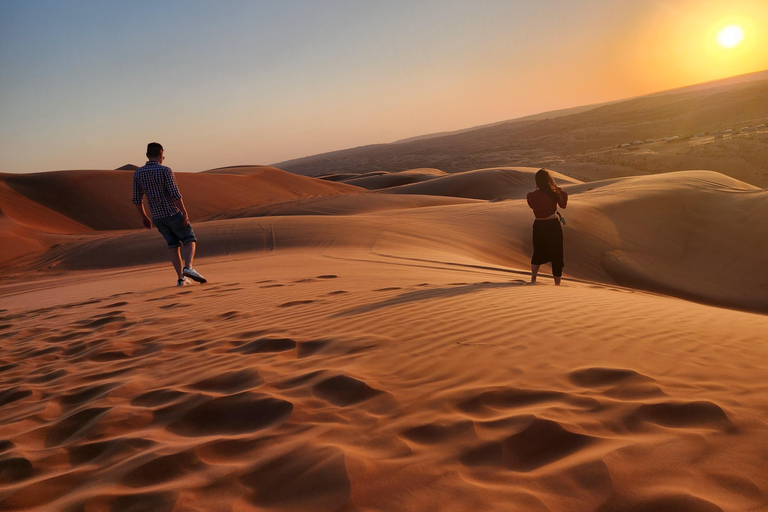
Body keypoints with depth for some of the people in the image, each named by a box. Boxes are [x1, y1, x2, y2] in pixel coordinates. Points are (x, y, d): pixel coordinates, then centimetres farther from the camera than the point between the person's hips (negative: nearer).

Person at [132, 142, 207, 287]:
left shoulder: (137, 173, 2)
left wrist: (143, 217, 15)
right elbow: (175, 194, -22)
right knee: (190, 241, 6)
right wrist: (184, 212, -16)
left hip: (157, 217, 5)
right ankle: (188, 268, -19)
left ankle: (181, 278, 10)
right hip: (173, 214, -5)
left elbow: (137, 199, 5)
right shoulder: (165, 170, -14)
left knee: (174, 245, 17)